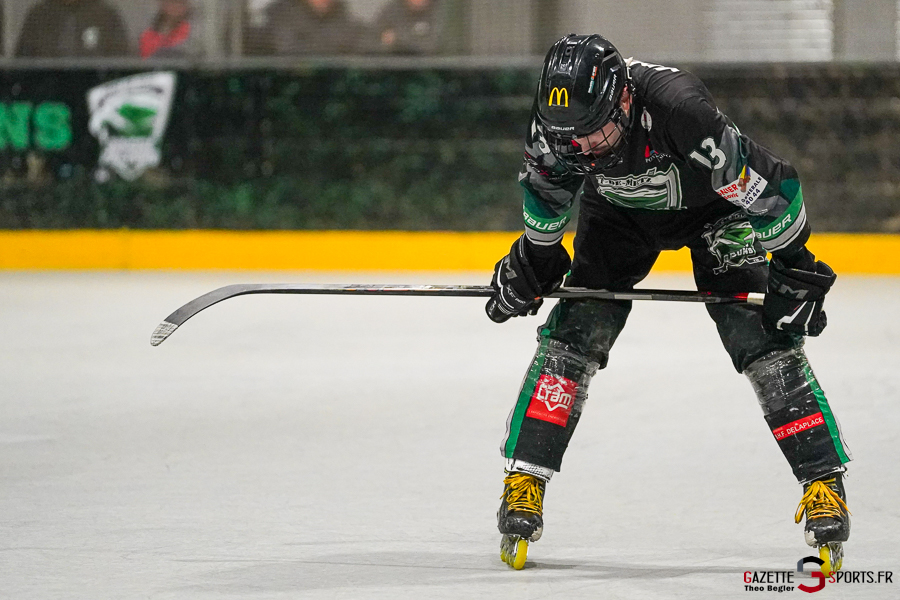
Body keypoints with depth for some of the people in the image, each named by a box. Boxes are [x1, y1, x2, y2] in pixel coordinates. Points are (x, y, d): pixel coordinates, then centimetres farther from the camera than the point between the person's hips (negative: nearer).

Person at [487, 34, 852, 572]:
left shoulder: (679, 107, -43)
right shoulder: (558, 122, -29)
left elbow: (771, 183, -32)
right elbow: (548, 183, -2)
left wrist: (794, 266, -24)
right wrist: (535, 254, 6)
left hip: (716, 206, -3)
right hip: (619, 208, 3)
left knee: (761, 339, -14)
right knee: (573, 335, -10)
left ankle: (824, 482, -9)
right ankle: (526, 480, -3)